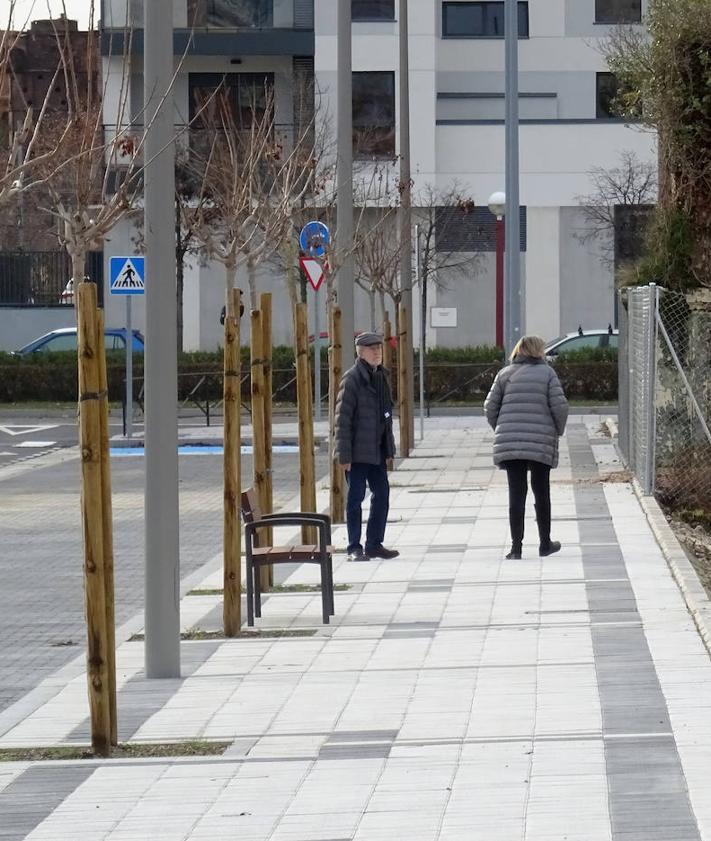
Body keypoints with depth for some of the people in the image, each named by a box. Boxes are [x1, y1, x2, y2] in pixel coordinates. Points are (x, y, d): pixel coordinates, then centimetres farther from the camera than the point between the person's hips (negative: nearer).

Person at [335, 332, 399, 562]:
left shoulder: (381, 377, 12)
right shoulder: (352, 379, -12)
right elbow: (342, 418, -14)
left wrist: (389, 449, 14)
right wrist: (344, 454, -17)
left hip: (377, 451, 8)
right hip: (358, 451, -7)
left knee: (382, 495, 9)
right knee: (355, 497, -1)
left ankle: (375, 544, 19)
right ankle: (354, 548, 5)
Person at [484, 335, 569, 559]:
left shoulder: (505, 373, 8)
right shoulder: (547, 373, 0)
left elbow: (490, 406, 5)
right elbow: (559, 405, -6)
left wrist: (499, 431, 18)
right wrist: (558, 431, 10)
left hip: (510, 443, 2)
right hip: (541, 443, -2)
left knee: (516, 494, 2)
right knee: (541, 492, 11)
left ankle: (516, 545, -2)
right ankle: (545, 543, 19)